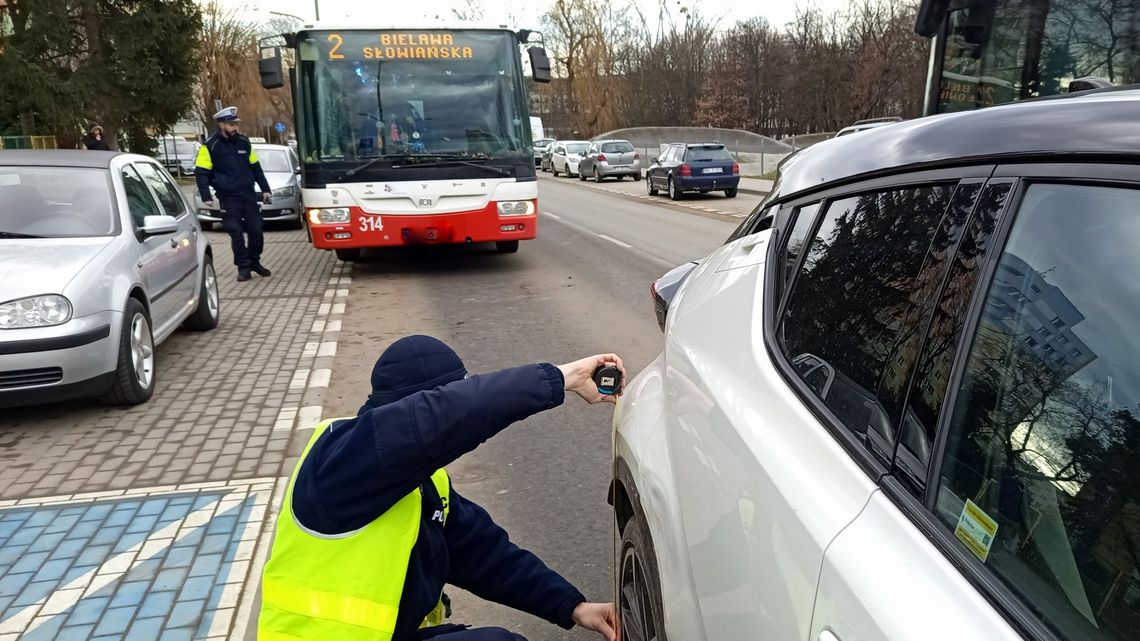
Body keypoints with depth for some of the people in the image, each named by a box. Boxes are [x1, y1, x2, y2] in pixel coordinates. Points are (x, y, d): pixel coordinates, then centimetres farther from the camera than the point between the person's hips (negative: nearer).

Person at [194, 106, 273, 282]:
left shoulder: (244, 142, 8)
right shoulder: (210, 146, -5)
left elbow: (256, 167, 16)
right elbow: (201, 173, -4)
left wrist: (265, 189, 13)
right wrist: (206, 197, -13)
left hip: (248, 194, 4)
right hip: (228, 198, -4)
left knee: (256, 230, 3)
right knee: (236, 233, -3)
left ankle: (254, 262, 21)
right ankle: (243, 267, 8)